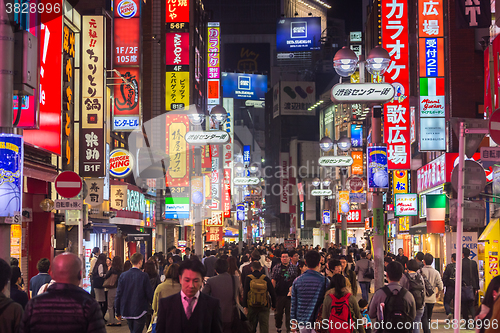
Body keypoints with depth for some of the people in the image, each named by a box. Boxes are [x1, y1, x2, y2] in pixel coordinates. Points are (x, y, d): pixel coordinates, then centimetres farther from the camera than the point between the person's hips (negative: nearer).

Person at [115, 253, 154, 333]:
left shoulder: (123, 275, -2)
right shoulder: (144, 276, -12)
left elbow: (118, 294, 2)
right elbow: (150, 294, -9)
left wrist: (118, 312, 10)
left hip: (126, 311, 5)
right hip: (139, 311, -4)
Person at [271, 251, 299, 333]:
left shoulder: (294, 268, 6)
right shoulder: (277, 267, 4)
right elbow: (273, 280, 3)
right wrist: (273, 291, -3)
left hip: (290, 294, 0)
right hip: (279, 294, 0)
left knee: (289, 313, 1)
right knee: (278, 312, 9)